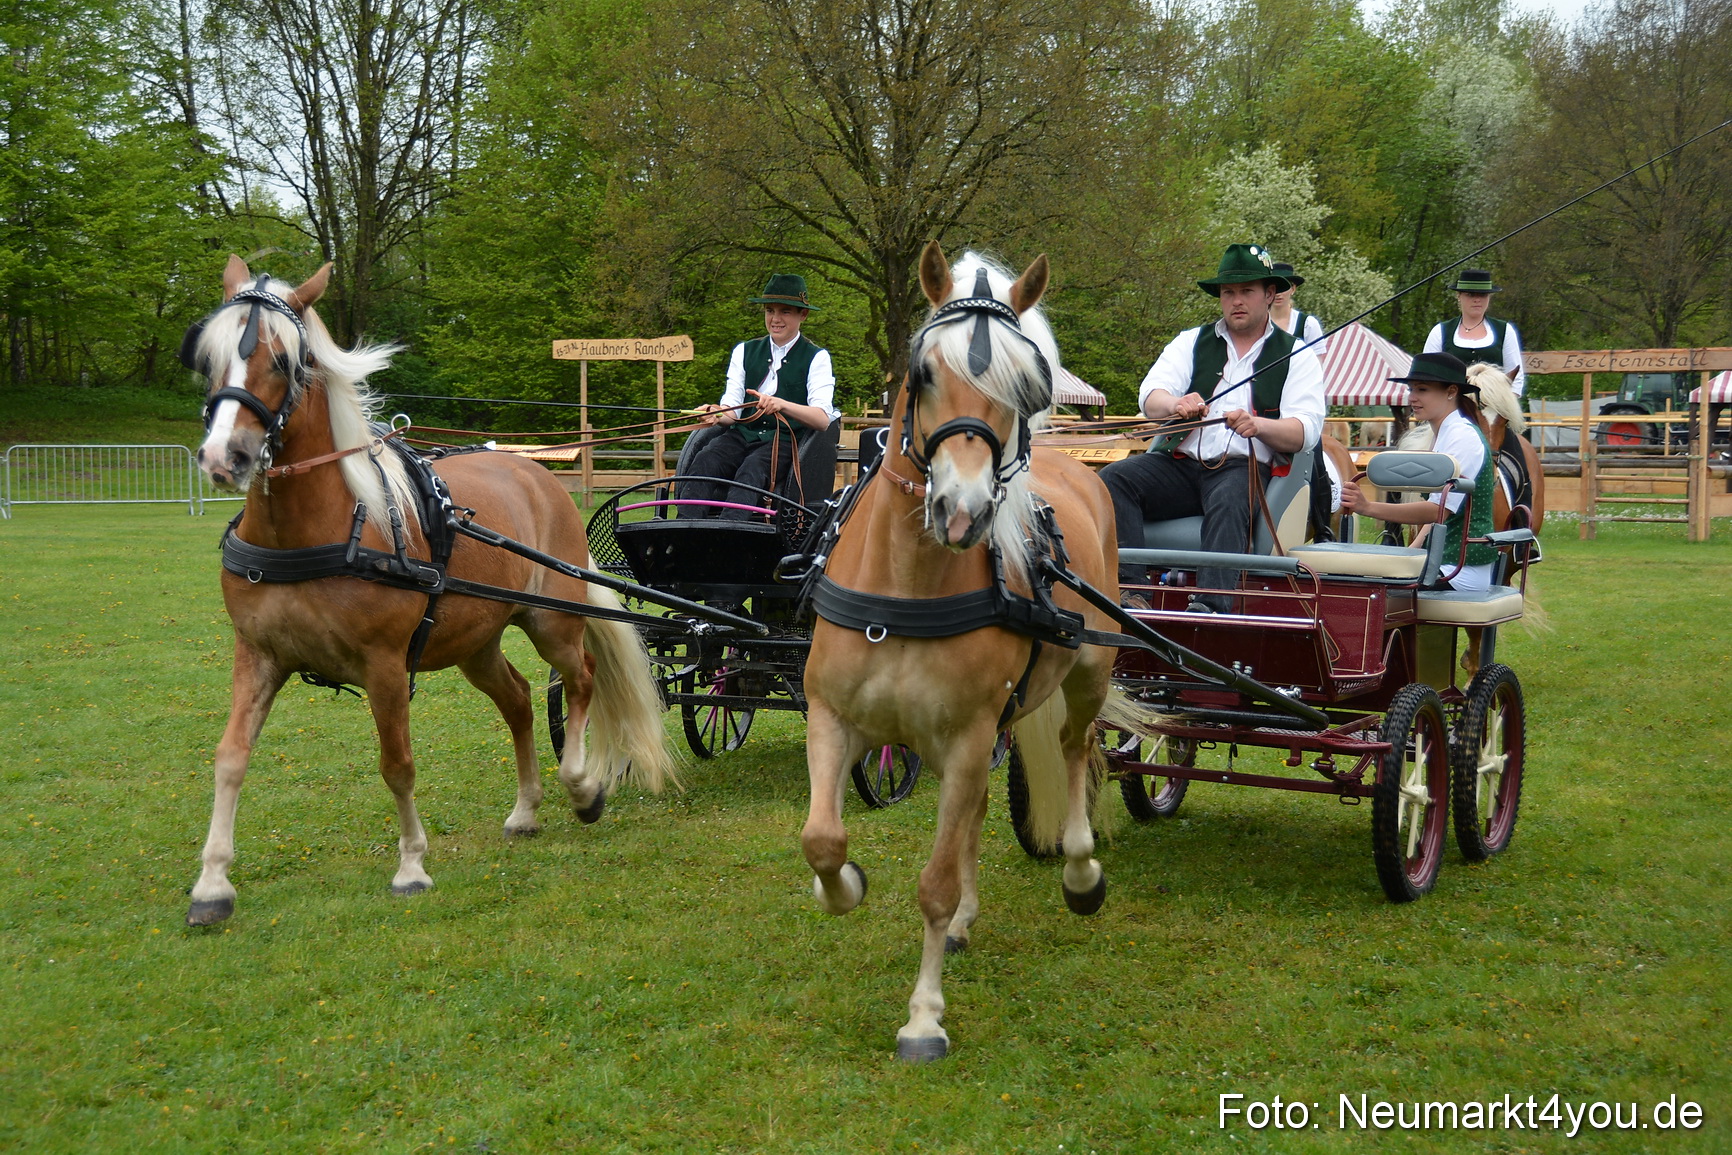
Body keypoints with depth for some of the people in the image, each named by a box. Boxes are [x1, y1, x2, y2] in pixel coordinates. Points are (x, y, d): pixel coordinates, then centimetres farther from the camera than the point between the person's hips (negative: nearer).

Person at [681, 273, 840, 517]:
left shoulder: (816, 358, 5)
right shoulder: (744, 351, 17)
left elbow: (823, 418, -9)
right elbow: (732, 409, 8)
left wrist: (782, 405, -28)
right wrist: (717, 414, -18)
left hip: (786, 440, -3)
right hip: (743, 435, 3)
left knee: (751, 470, -35)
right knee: (704, 461, -28)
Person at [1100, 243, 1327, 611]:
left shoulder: (1297, 357, 13)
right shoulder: (1192, 342, 19)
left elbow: (1305, 431, -2)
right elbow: (1150, 397, 2)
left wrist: (1258, 425, -25)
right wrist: (1175, 404, -24)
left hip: (1245, 469, -3)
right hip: (1180, 462, 3)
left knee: (1229, 501, -37)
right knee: (1113, 479, -24)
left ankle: (1211, 605, -49)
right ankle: (1127, 588, -34)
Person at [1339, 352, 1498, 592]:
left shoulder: (1462, 437, -14)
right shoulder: (1447, 434, 18)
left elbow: (1439, 509, -24)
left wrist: (1368, 507, -33)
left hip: (1462, 571, -10)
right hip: (1444, 561, 10)